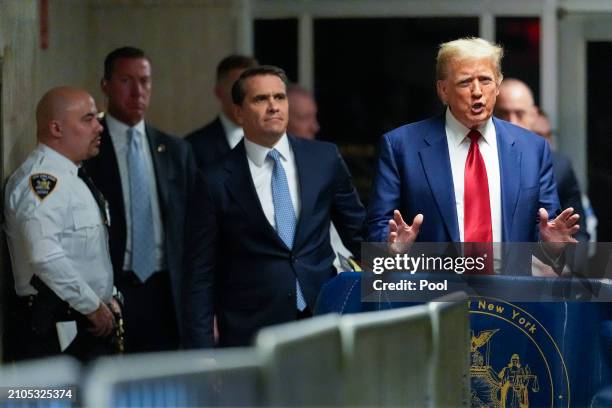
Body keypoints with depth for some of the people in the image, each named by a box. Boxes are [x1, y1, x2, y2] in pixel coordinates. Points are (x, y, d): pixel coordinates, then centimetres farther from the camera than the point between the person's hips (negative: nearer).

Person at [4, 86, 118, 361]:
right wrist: (93, 306, -17)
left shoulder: (72, 178, 17)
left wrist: (106, 299, 13)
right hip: (57, 330, -9)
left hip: (91, 326, 9)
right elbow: (45, 257, -26)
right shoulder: (42, 180, -15)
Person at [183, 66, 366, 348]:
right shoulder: (217, 184, -1)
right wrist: (202, 354, -6)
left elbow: (357, 229, 15)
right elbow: (200, 277, 0)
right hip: (252, 333, -2)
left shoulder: (325, 158, 6)